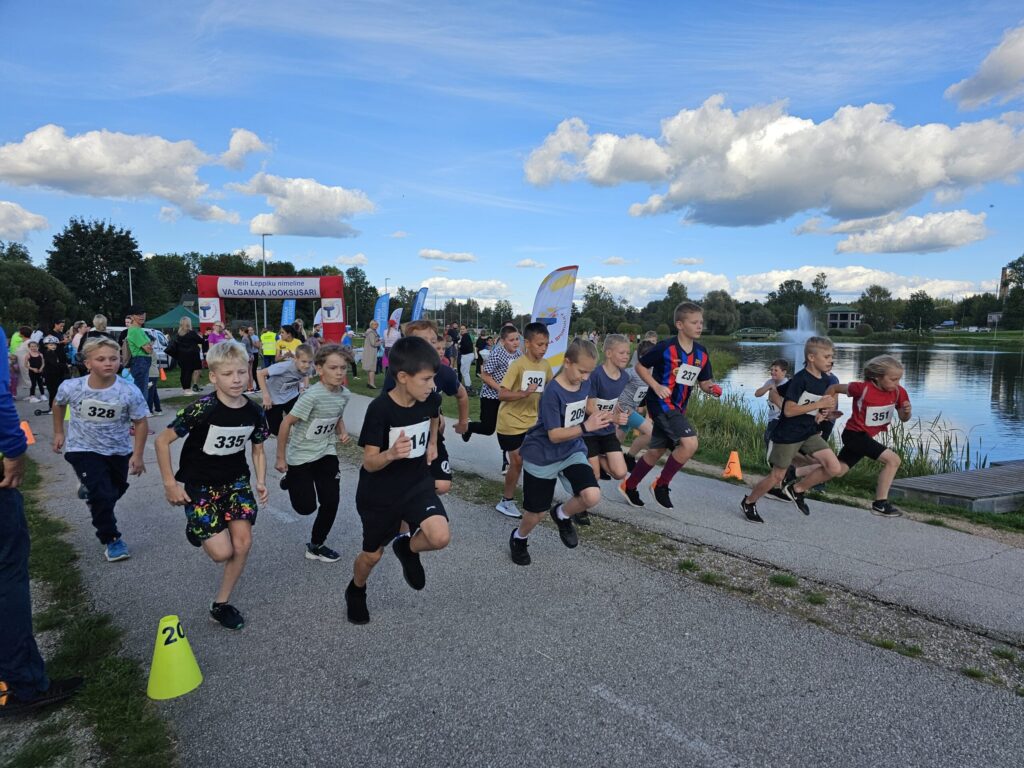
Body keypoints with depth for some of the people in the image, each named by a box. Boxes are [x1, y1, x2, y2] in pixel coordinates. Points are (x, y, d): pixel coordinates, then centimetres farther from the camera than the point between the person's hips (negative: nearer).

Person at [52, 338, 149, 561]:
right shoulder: (71, 387, -21)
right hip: (83, 449, -2)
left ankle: (91, 488, 58)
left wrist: (138, 455, -12)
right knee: (101, 495, -14)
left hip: (119, 450, 2)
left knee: (115, 491, 22)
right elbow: (58, 404, 4)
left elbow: (140, 422, -12)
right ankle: (111, 539, 7)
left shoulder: (130, 392, -25)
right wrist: (58, 432, 10)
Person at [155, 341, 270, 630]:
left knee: (243, 543, -8)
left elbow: (258, 450, 6)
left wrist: (261, 482, -7)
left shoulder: (254, 412, -10)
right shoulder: (202, 409, -25)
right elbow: (162, 440, -16)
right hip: (199, 484, -4)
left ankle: (221, 604, 14)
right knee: (222, 552, -9)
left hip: (236, 481, 4)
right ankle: (195, 530, 27)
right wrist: (170, 484, -13)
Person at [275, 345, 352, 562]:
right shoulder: (312, 395, -28)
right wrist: (281, 458, -14)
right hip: (301, 456, -5)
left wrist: (342, 431, -7)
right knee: (306, 507, 3)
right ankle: (291, 480, 35)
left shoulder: (345, 394, -8)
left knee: (332, 501, 0)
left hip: (326, 453, 5)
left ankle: (316, 545, 22)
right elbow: (287, 423, -20)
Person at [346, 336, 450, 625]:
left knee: (440, 538, -20)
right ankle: (356, 591, 49)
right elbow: (369, 463, -23)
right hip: (379, 495, -3)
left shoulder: (431, 399, -11)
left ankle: (407, 548, 15)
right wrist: (391, 454, -42)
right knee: (373, 555, 14)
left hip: (418, 484, 3)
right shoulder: (380, 409, -25)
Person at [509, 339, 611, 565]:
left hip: (572, 451, 5)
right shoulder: (553, 391, -25)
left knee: (592, 496, -18)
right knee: (537, 512, 7)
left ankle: (562, 515, 14)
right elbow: (554, 435, -24)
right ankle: (518, 539, 40)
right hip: (542, 455, -5)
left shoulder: (584, 384, -5)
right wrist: (586, 427, -34)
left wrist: (598, 417, -3)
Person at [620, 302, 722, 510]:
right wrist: (656, 386, -19)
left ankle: (629, 486, 34)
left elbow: (704, 382, 12)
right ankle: (661, 485, -2)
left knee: (656, 451, 15)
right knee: (690, 444, -21)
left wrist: (712, 388, -10)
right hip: (661, 403, -8)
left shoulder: (701, 354, 4)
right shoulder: (665, 347, -15)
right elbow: (640, 366, -7)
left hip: (678, 408, 8)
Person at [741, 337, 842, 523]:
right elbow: (788, 411, -23)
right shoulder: (799, 379, -20)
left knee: (834, 467, -7)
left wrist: (822, 413, -4)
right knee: (777, 476, 2)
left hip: (809, 432, 7)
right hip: (787, 435, -7)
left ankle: (796, 488, 12)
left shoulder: (825, 381, 3)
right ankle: (748, 502, 24)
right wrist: (818, 404, -23)